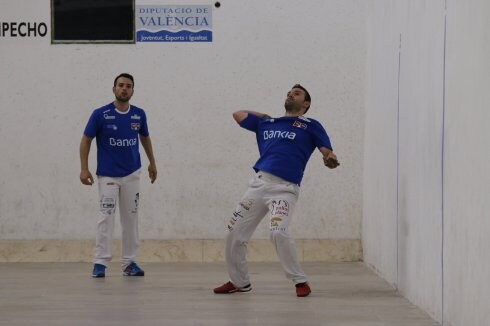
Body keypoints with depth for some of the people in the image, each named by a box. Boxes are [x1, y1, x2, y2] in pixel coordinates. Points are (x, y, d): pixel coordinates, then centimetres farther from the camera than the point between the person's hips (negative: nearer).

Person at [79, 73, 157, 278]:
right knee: (106, 217, -11)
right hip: (107, 175, -4)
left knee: (131, 218, 5)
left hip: (132, 174, 4)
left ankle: (129, 262, 11)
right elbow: (86, 140, -4)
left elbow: (145, 138, 19)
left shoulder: (139, 115, 1)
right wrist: (84, 169, -10)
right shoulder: (100, 114, -10)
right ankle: (100, 263, -9)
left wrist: (152, 162, 23)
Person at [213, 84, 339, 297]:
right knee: (234, 234, 5)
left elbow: (327, 152, 1)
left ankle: (300, 281, -9)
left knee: (278, 233, -26)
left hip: (285, 188, -5)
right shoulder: (266, 123, 22)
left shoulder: (311, 127, 11)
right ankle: (239, 282, 25)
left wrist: (330, 159, -21)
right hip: (259, 183, 5)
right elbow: (239, 114, 34)